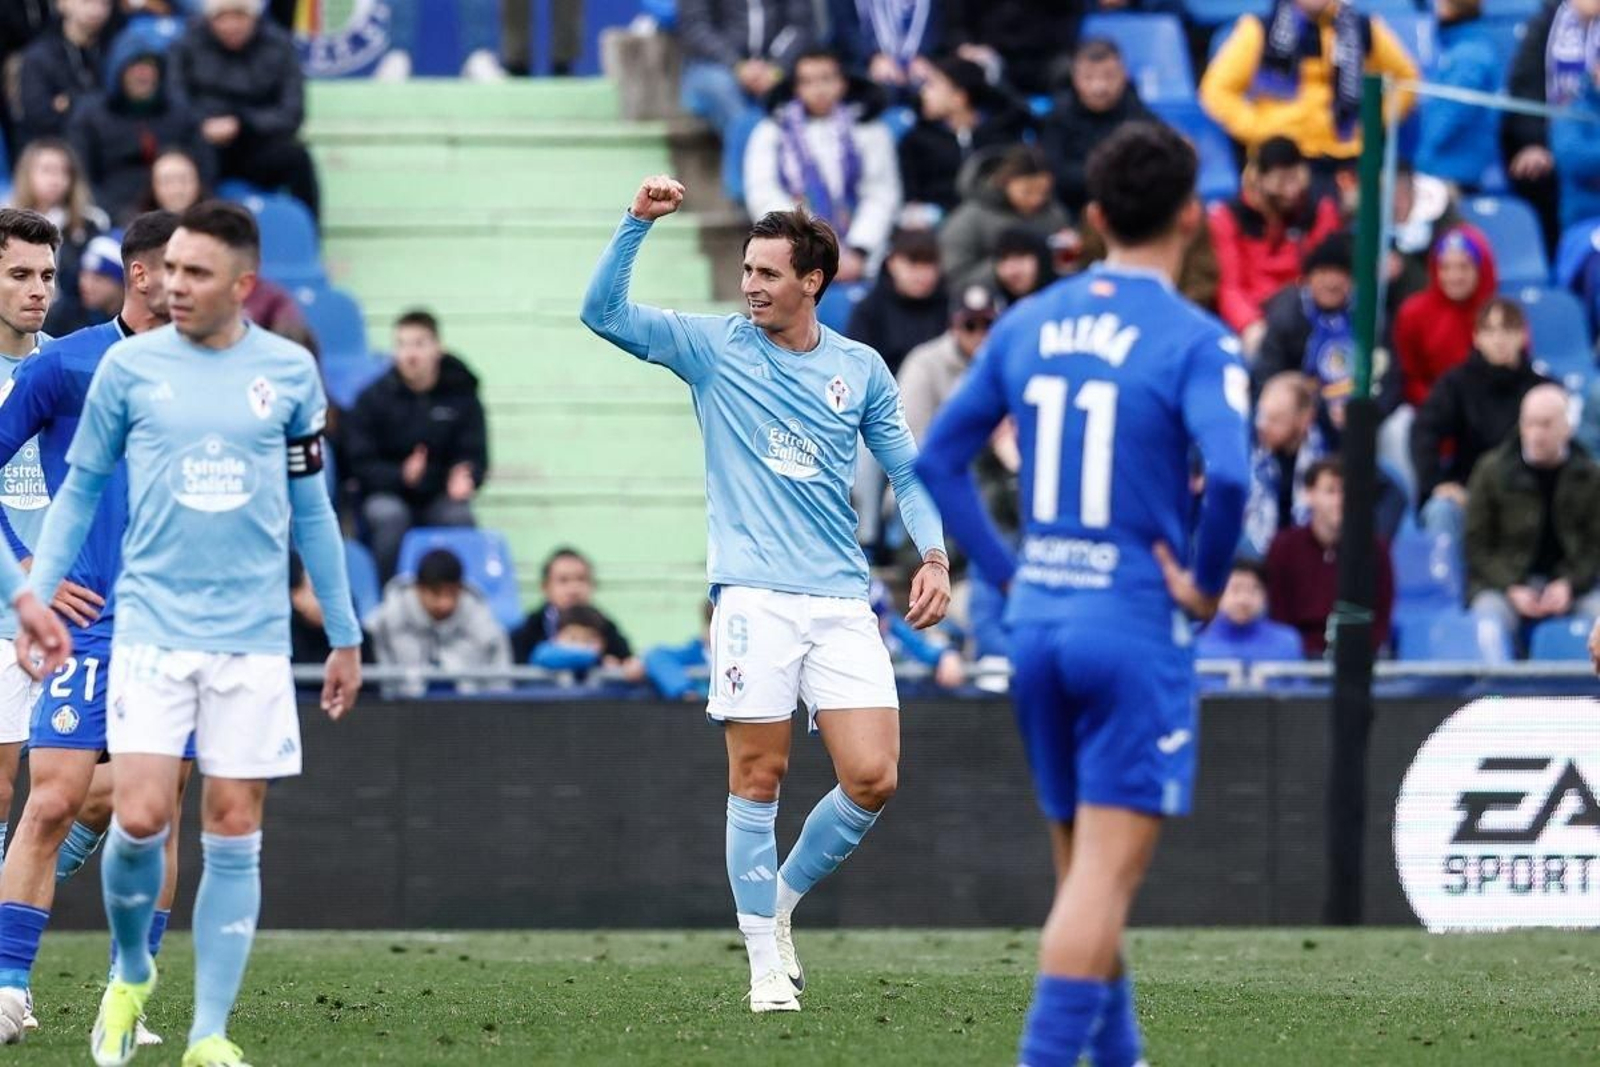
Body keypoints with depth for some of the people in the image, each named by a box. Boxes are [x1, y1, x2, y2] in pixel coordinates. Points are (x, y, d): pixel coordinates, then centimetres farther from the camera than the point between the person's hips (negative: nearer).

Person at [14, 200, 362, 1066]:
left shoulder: (289, 372, 4)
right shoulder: (129, 366, 1)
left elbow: (310, 508, 13)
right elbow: (79, 487, 10)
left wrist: (344, 635, 15)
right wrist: (38, 594, 0)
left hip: (254, 638, 1)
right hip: (151, 629, -1)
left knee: (233, 833, -1)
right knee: (140, 818, -12)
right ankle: (130, 972, 16)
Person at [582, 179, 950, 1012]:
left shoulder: (861, 370, 10)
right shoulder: (714, 347, 4)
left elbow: (908, 472, 16)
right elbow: (603, 312, -4)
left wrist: (933, 556, 2)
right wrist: (639, 222, -15)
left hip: (842, 601, 2)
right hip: (754, 598, -2)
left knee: (872, 778, -6)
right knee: (758, 778, -3)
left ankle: (780, 904, 17)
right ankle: (765, 961, 5)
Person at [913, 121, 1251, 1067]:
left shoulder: (1028, 325, 8)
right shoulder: (1193, 340, -11)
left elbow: (939, 457, 12)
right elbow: (1229, 475, -25)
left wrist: (1007, 567, 13)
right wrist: (1207, 583, -10)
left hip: (1039, 618, 6)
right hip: (1136, 625, -6)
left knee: (1086, 870, 16)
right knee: (1108, 872, -7)